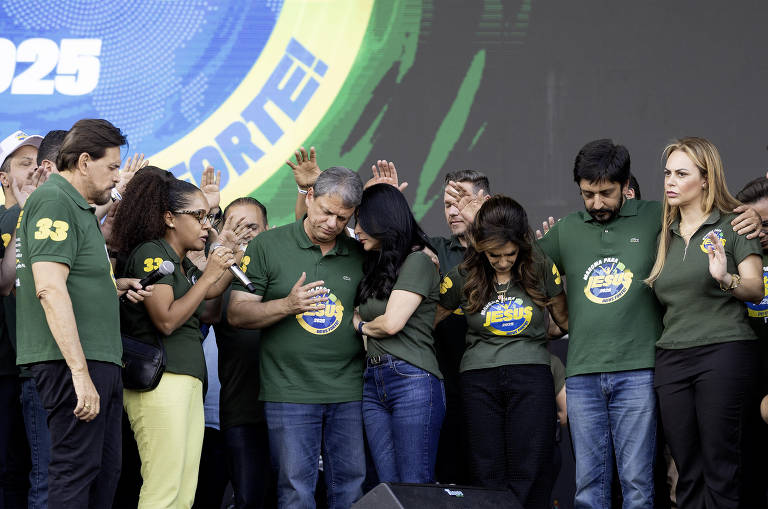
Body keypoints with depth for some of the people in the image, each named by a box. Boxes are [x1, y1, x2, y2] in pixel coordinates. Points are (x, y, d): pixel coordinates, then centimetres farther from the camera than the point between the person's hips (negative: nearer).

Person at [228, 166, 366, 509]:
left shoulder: (359, 255, 10)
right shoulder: (267, 246, 1)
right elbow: (236, 314, -2)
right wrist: (287, 305, -15)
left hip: (348, 392, 3)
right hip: (289, 391, -3)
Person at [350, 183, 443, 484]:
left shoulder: (418, 261, -5)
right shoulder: (374, 265, 21)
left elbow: (392, 323, -13)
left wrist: (361, 325, 8)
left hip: (412, 381, -8)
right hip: (374, 383, 8)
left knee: (415, 491, -9)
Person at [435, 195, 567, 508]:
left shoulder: (541, 270, 1)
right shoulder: (464, 277, 3)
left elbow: (565, 319, 13)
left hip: (531, 374, -1)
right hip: (479, 379, 1)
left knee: (529, 474, -6)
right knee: (487, 475, 1)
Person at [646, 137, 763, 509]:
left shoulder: (732, 225, 2)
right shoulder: (665, 235, 17)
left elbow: (756, 289, -4)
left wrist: (725, 278, -23)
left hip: (724, 351, -5)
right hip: (671, 357, 5)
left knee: (720, 467, -8)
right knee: (687, 469, 5)